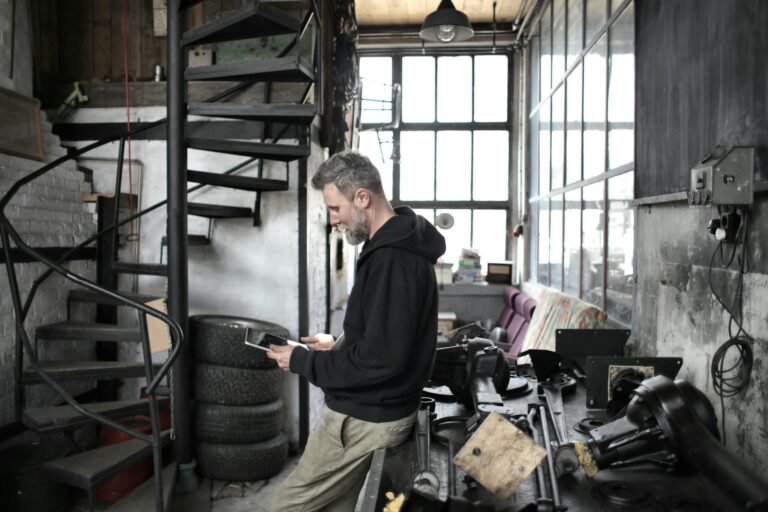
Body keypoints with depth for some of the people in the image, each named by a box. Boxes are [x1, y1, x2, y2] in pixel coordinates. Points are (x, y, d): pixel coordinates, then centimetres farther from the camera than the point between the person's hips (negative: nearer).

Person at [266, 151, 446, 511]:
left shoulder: (392, 259, -24)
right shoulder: (398, 245, 10)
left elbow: (381, 360, -27)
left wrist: (303, 362, -16)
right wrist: (339, 345, 9)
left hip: (364, 419, -10)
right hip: (374, 409, 10)